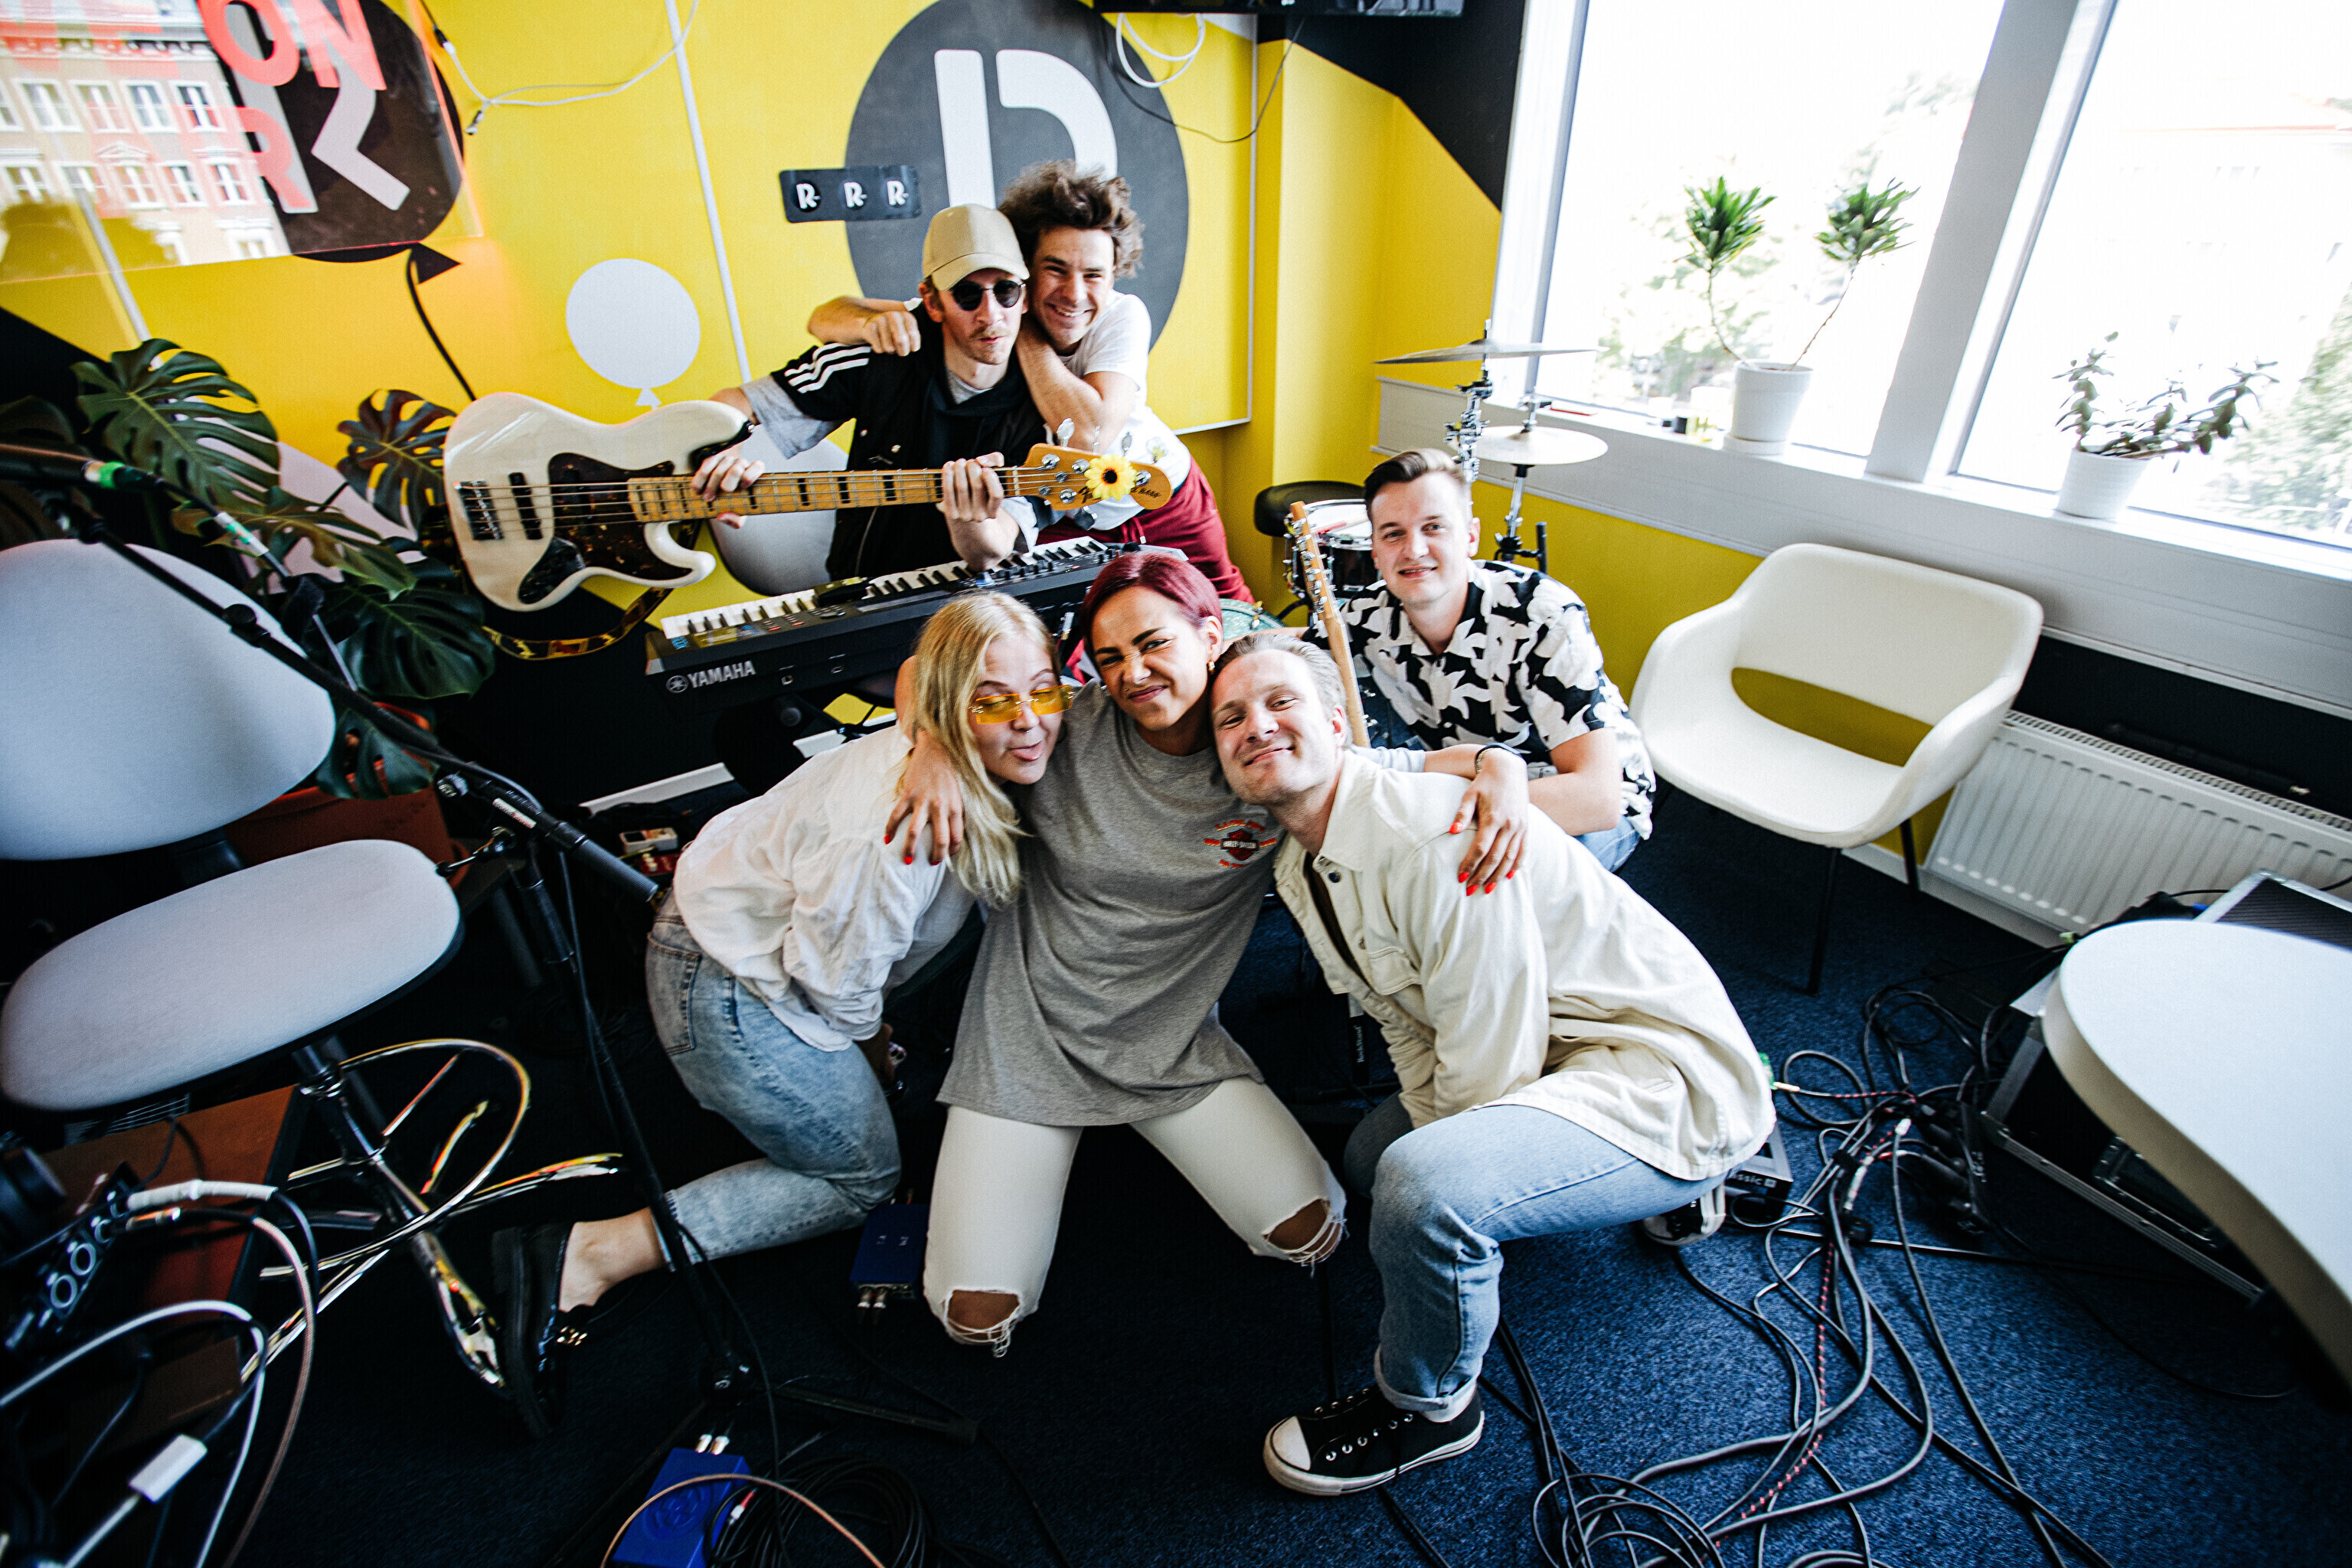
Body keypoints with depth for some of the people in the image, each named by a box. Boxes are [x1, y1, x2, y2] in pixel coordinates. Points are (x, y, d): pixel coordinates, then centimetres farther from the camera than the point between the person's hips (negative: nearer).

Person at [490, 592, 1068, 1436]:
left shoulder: (977, 778, -7)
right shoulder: (903, 824, -35)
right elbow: (837, 972, -24)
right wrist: (871, 1041, -5)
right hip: (729, 991, -9)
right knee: (860, 1174, 4)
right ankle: (589, 1255, 4)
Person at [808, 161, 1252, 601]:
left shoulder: (1123, 316, -25)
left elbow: (1089, 435, -42)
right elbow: (826, 316, -22)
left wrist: (1025, 330, -35)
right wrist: (873, 322, -45)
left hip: (1164, 500, 0)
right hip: (1060, 520, 0)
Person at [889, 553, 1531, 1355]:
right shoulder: (1070, 728, -11)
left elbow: (1430, 763, -3)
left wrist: (1502, 767, -25)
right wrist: (933, 746, -20)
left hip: (1177, 1045, 1)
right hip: (1029, 1039, -1)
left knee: (1311, 1232, -5)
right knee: (977, 1314, -7)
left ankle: (1161, 1138, 20)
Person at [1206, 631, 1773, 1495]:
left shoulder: (1433, 836, -28)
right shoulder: (1298, 869, 2)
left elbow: (1488, 1060, -23)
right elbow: (1408, 1028, 8)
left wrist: (1437, 1170, -9)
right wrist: (1434, 1142, -3)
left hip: (1673, 1082, -10)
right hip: (1556, 1068, 10)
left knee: (1421, 1187, -33)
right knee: (1372, 1153, 26)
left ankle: (1425, 1408, 2)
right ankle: (1663, 1186, 27)